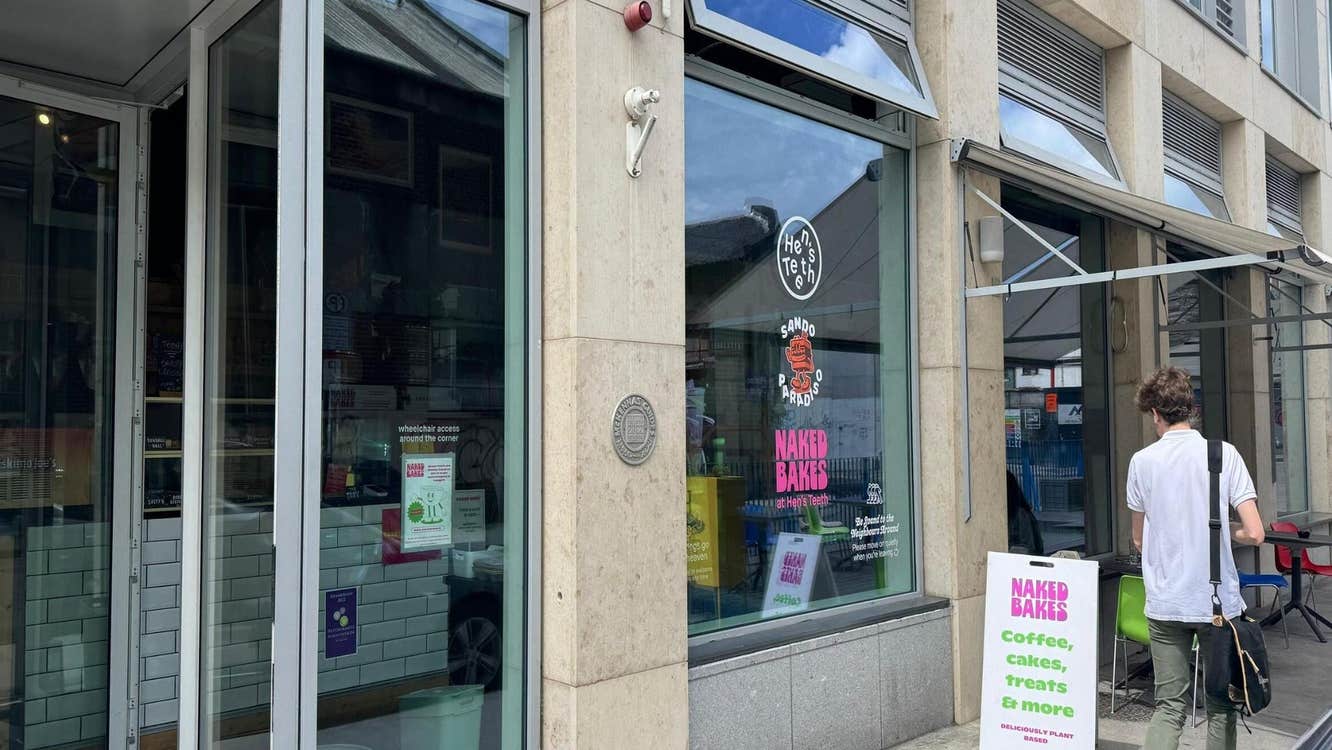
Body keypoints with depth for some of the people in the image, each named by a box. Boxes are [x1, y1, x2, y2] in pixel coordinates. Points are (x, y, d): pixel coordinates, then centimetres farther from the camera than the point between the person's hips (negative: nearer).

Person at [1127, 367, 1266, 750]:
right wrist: (1224, 530, 11)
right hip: (1218, 601, 0)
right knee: (1221, 704, 14)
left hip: (1165, 604, 1)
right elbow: (1254, 533, -9)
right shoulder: (1224, 453, -5)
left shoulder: (1141, 461, -1)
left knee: (1169, 705, 6)